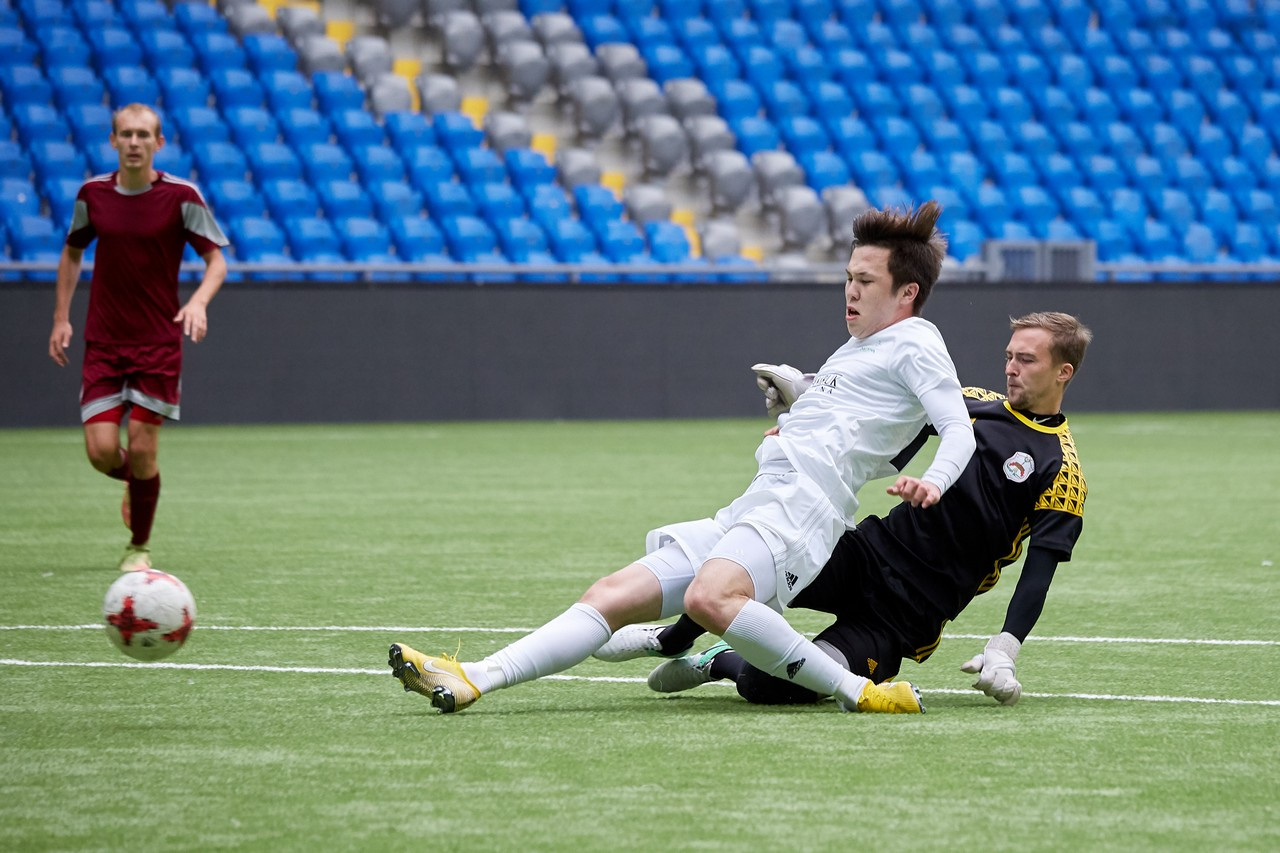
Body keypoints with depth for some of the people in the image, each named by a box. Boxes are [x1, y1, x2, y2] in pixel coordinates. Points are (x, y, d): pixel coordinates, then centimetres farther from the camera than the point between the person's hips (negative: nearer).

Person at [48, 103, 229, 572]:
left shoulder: (181, 196, -7)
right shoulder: (92, 194, 2)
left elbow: (217, 260, -4)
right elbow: (72, 254, 17)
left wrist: (199, 301, -24)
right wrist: (61, 318, 10)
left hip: (159, 342, -2)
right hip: (103, 342, 2)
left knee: (142, 450, -6)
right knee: (101, 451, -8)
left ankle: (140, 546, 15)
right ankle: (133, 481, 29)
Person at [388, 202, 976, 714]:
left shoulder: (913, 343, 3)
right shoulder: (855, 350, 30)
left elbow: (959, 428, -10)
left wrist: (932, 483, -29)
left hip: (798, 504, -9)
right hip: (752, 506, 9)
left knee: (709, 598, -37)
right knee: (612, 594, -2)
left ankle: (856, 692, -30)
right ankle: (471, 680, -10)